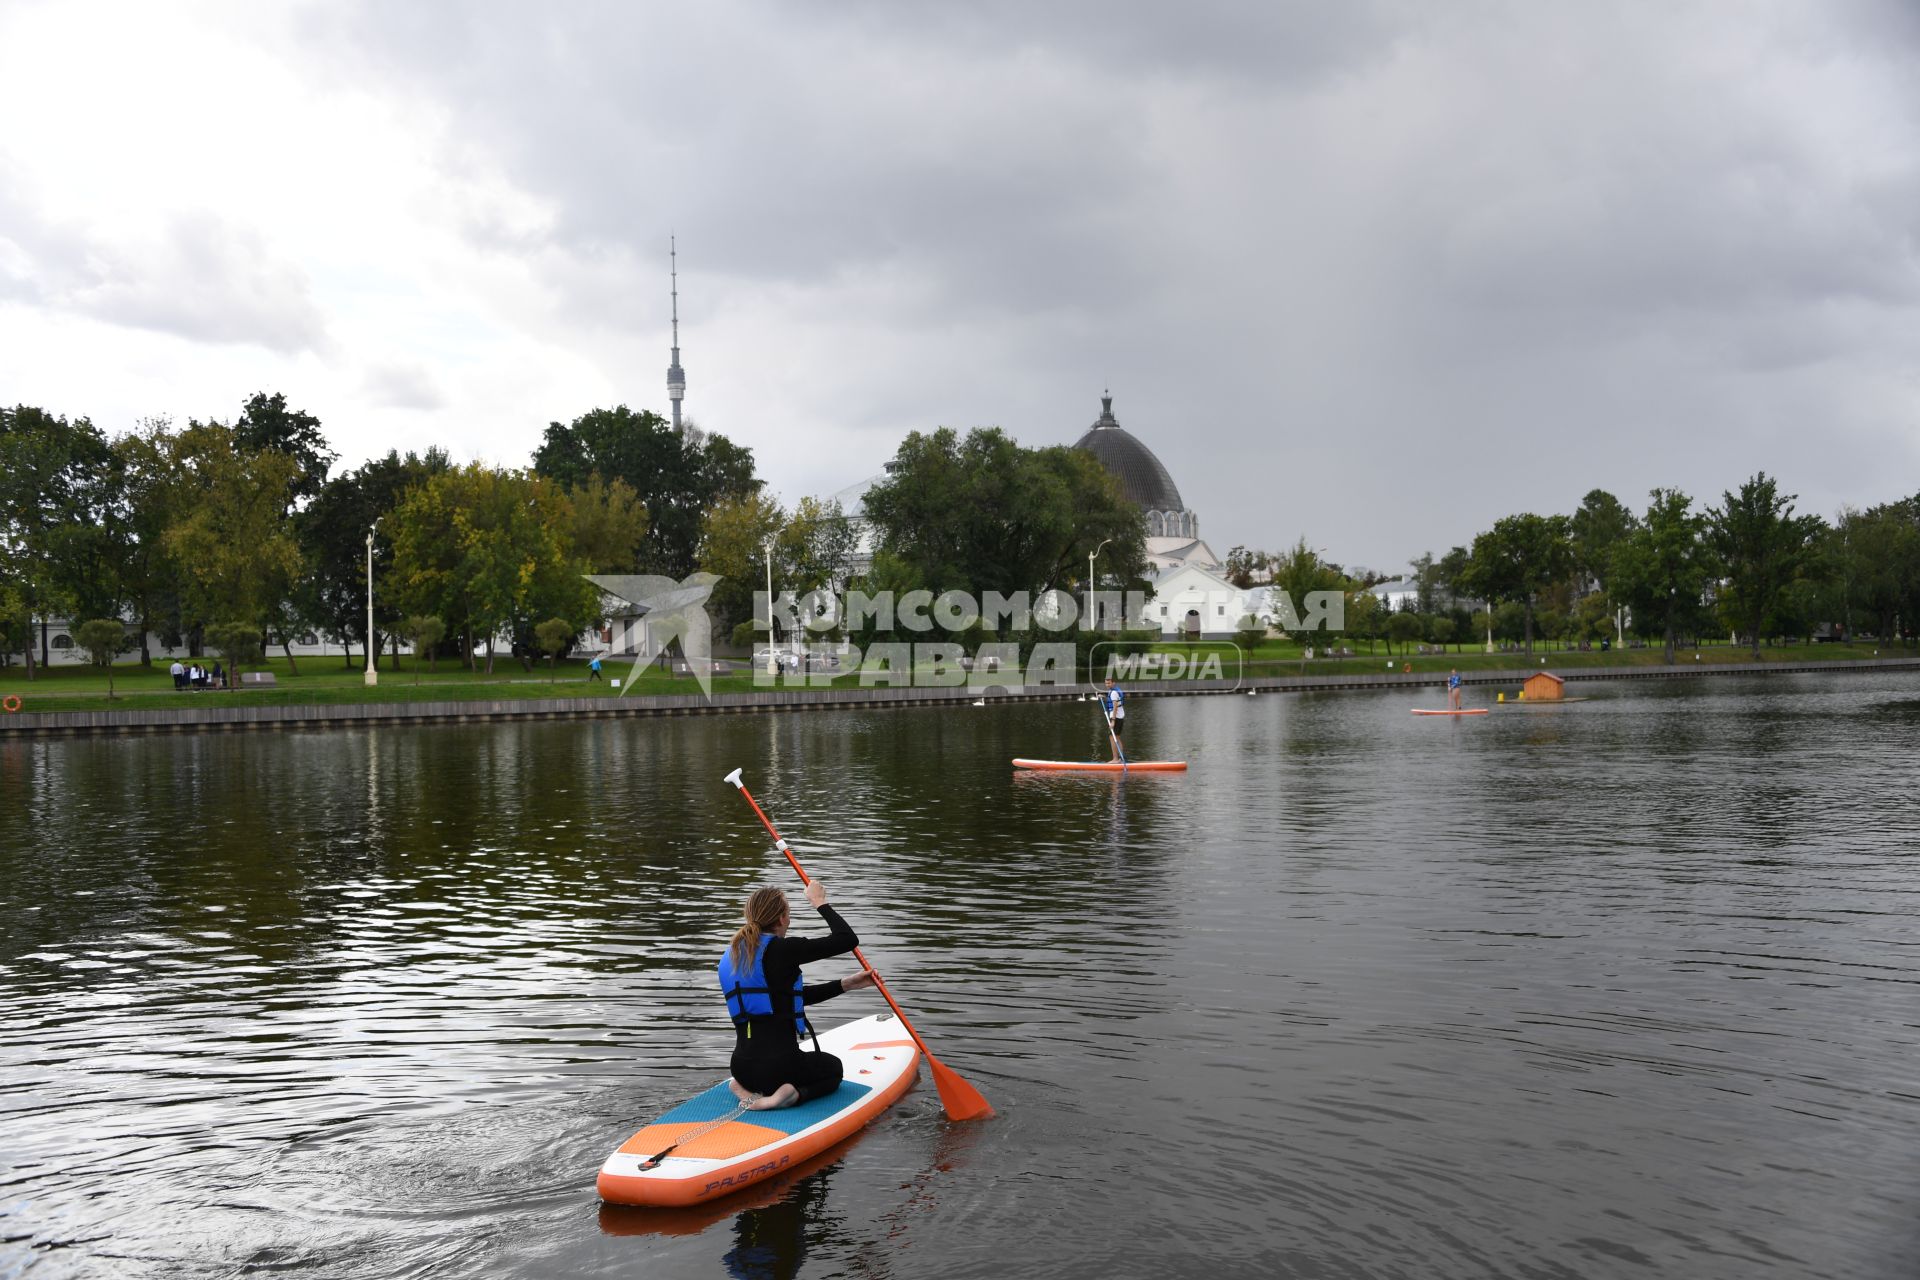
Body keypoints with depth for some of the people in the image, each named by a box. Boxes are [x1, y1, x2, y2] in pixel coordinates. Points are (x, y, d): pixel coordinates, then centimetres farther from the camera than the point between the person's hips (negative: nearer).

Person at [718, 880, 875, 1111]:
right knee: (833, 1067, 28)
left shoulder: (731, 956, 10)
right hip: (779, 1064, -7)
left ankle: (748, 1090, 8)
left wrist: (846, 985, 19)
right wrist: (819, 902, 3)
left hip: (742, 1067, 7)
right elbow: (847, 939, -11)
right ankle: (792, 1093, -5)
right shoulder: (780, 950, -15)